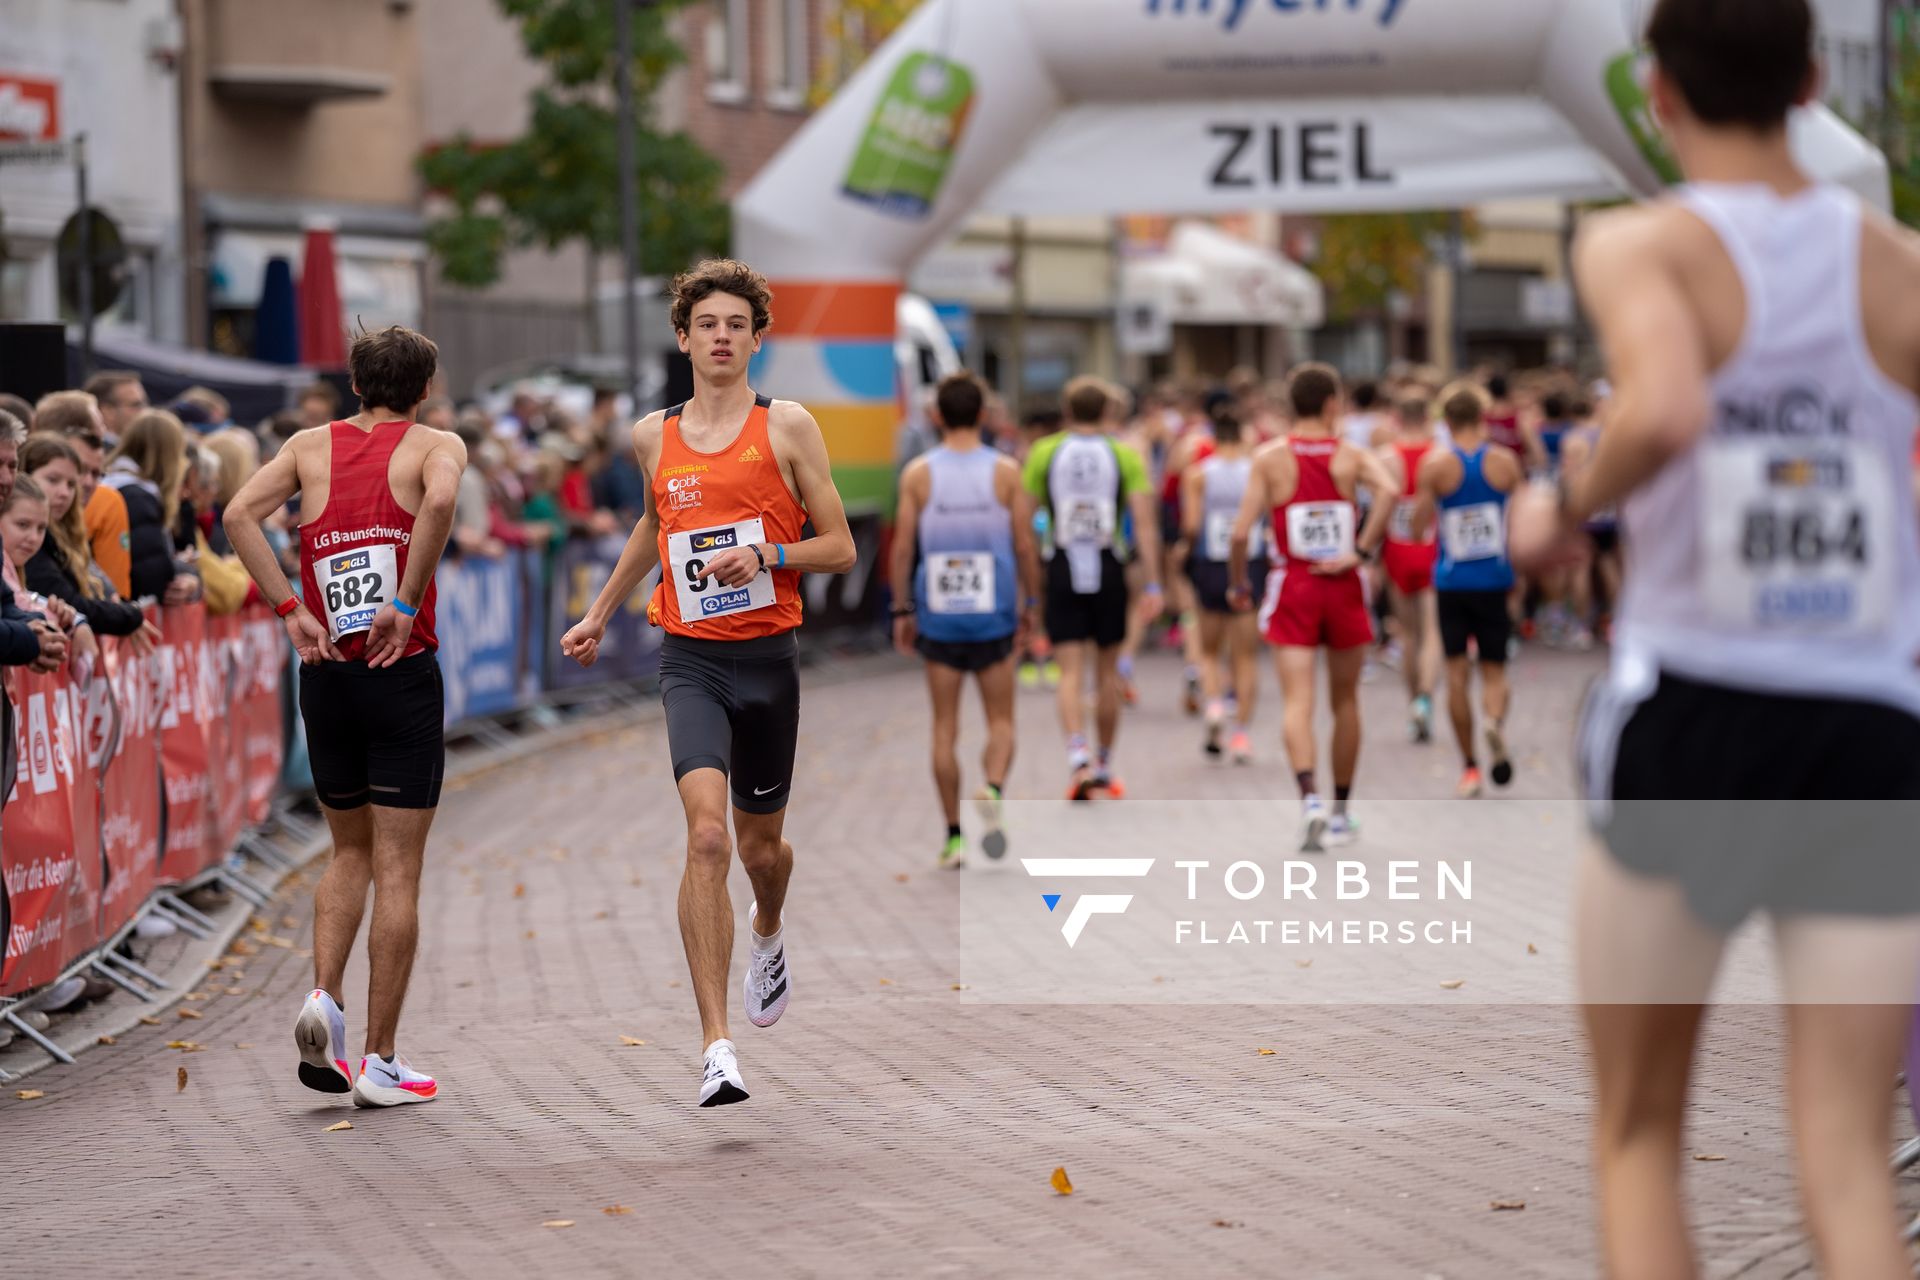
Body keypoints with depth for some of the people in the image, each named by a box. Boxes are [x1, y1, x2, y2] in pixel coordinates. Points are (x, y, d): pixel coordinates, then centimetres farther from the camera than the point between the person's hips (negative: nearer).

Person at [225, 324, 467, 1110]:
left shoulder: (312, 446, 10)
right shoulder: (435, 446, 1)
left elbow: (240, 514, -5)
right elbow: (440, 499, -23)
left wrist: (292, 612, -4)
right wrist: (407, 604, -17)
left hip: (325, 676, 4)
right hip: (403, 673, -4)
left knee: (350, 852, 21)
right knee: (397, 870, 1)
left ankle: (323, 998, -1)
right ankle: (379, 1061, 2)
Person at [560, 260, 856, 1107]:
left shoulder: (788, 426, -1)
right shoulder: (654, 436, 7)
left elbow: (840, 549, 1)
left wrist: (768, 556, -16)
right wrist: (600, 614, 30)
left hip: (769, 657, 0)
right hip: (690, 657, 0)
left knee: (760, 843, 15)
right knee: (706, 833, -18)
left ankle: (768, 931, 54)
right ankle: (718, 1049, -21)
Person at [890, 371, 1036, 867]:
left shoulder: (918, 473, -3)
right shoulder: (1005, 471, -3)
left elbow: (902, 546, -3)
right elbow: (1025, 545, -2)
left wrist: (902, 610, 6)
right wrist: (1031, 603, 9)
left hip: (938, 615, 0)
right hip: (994, 613, 0)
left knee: (945, 727, 7)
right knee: (1000, 720, 10)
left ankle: (953, 835, 7)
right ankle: (993, 790, -19)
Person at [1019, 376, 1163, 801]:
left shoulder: (1044, 454, 1)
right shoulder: (1124, 456, 0)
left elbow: (1022, 520, 0)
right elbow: (1145, 522, -7)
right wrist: (1153, 584, -7)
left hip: (1062, 572, 0)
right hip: (1108, 571, 0)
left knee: (1071, 673, -3)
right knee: (1107, 673, 13)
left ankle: (1078, 756, -25)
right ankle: (1105, 768, 22)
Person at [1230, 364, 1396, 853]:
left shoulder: (1270, 458, -1)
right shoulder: (1352, 456, 0)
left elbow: (1242, 531, -7)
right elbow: (1388, 491, -22)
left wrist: (1238, 583, 7)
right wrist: (1361, 551, -15)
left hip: (1293, 586, -1)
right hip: (1343, 587, 1)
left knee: (1298, 701, -6)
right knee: (1345, 701, 14)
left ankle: (1310, 798, -29)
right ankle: (1340, 815, 23)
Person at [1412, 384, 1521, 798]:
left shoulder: (1435, 465, -7)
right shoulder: (1505, 461, -2)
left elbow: (1419, 526, -6)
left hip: (1452, 581, -1)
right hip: (1495, 581, 1)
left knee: (1457, 673, 6)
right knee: (1494, 669, 9)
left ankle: (1469, 766, 6)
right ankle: (1495, 719, -24)